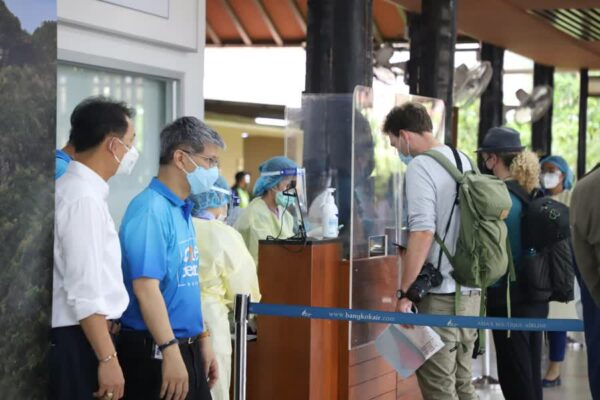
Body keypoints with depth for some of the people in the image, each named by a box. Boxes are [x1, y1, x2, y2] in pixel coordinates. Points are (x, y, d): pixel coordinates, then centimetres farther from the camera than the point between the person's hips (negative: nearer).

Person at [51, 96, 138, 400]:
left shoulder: (79, 190, 12)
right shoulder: (84, 198, -17)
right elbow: (84, 292, -22)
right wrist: (107, 358, -21)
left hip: (79, 337, 10)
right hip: (78, 342, -10)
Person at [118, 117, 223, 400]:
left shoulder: (181, 210, 12)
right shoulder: (151, 209, -16)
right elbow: (145, 287, -23)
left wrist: (202, 339, 20)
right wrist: (170, 351, -26)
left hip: (187, 347, 9)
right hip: (155, 351, -9)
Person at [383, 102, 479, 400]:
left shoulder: (419, 167, -11)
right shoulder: (464, 161, 13)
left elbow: (423, 232, -20)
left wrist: (405, 291, -18)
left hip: (440, 294, -8)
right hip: (470, 290, 8)